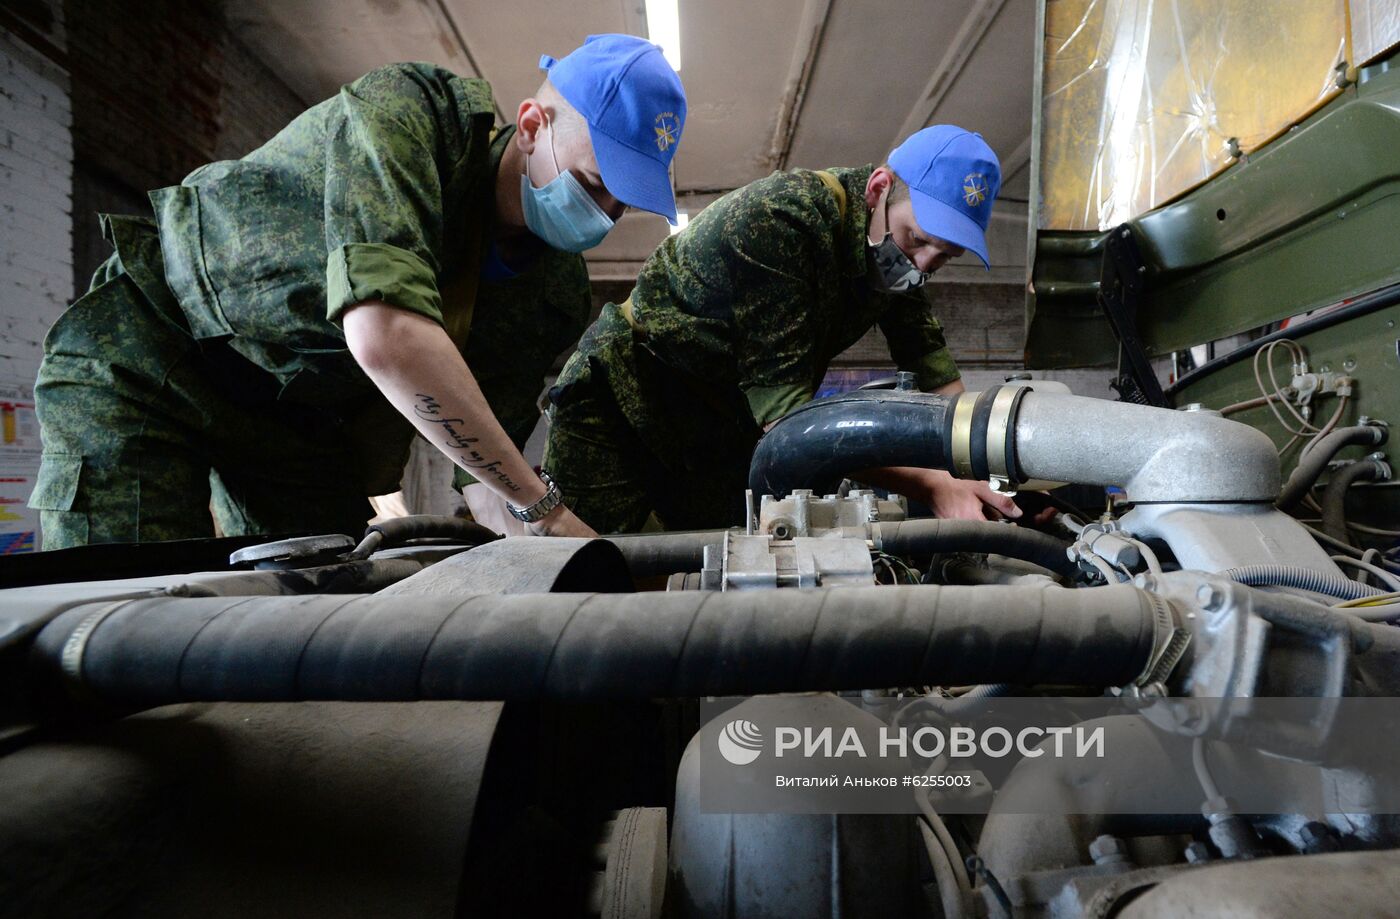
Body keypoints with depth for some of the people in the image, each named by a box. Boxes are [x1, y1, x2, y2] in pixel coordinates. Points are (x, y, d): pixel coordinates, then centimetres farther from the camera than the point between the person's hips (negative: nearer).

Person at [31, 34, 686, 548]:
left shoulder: (557, 299, -11)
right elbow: (384, 334, -43)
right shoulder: (402, 112, -27)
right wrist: (544, 508, -39)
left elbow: (488, 458, -5)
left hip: (309, 412, 5)